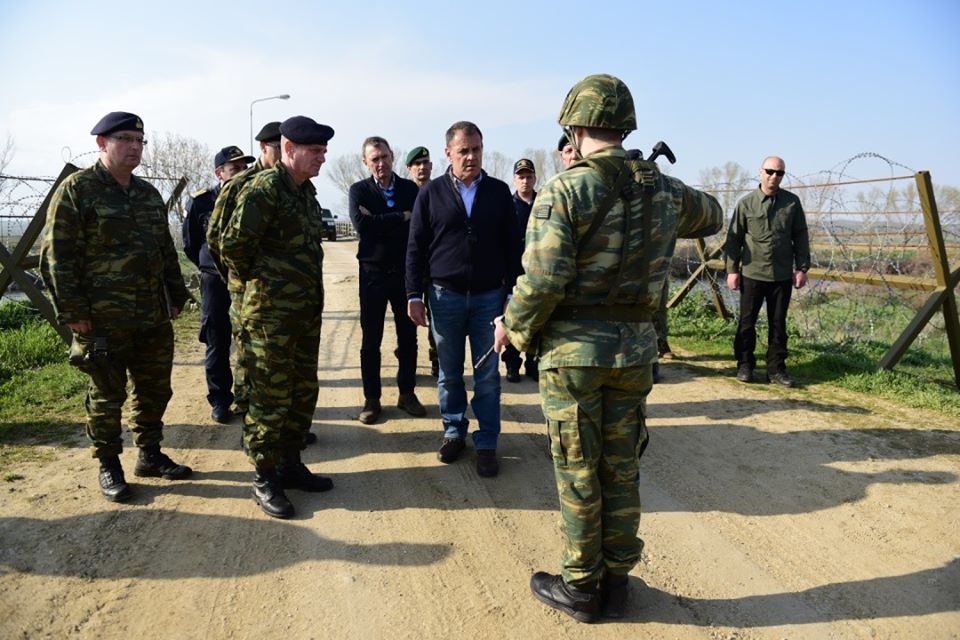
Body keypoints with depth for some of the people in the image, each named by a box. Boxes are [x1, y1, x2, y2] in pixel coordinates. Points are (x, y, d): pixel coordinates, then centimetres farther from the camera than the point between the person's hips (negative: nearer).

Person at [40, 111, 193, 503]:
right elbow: (57, 255, -11)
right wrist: (73, 311, -14)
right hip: (104, 321, -6)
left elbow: (167, 250, 20)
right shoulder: (77, 190, -7)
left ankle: (150, 455, 29)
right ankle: (108, 467, 20)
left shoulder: (149, 194, 14)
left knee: (155, 390, 13)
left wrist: (177, 295, 15)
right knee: (107, 396, 5)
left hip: (155, 317, 6)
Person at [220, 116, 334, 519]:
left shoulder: (305, 191, 12)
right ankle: (264, 480, 13)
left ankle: (290, 464, 30)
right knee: (270, 399, 0)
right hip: (271, 314, -9)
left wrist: (311, 296, 15)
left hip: (307, 312, 9)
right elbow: (233, 246, -18)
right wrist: (257, 282, -3)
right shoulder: (264, 189, -15)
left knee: (304, 392, 15)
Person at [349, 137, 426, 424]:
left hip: (405, 271, 2)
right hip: (373, 273, -1)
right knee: (371, 340, 5)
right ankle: (372, 399, 15)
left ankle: (407, 393, 23)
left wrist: (379, 222, -15)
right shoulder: (359, 190, 0)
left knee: (408, 337, 9)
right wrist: (401, 217, -15)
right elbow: (361, 224, -18)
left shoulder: (410, 188, 4)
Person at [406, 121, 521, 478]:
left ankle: (487, 445, 15)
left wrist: (513, 293, 1)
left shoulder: (499, 192, 4)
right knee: (449, 374, 11)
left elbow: (512, 247, 5)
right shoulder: (432, 193, 2)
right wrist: (414, 295, -2)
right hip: (446, 296, 0)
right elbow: (416, 247, 3)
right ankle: (454, 433, 28)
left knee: (488, 376, 4)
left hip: (489, 296, 0)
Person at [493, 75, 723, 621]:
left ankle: (579, 588, 22)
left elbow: (543, 282, -18)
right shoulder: (663, 189, 4)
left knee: (577, 472, 8)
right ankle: (616, 582, 29)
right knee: (621, 467, 15)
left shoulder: (565, 190, -13)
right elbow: (712, 216, 25)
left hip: (574, 347, -4)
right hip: (636, 347, 5)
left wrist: (513, 328, -2)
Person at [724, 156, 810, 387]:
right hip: (752, 273, -1)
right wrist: (732, 269, -3)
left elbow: (800, 237, 7)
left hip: (782, 275, 2)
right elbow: (734, 238, 1)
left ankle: (776, 368, 16)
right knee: (747, 322, 5)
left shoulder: (792, 202, 4)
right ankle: (745, 365, 17)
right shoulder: (746, 203, 0)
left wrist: (802, 268, 3)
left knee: (778, 324, 8)